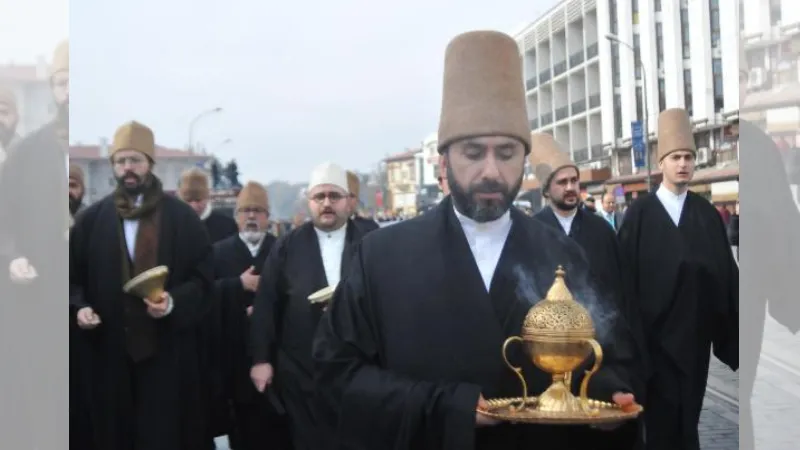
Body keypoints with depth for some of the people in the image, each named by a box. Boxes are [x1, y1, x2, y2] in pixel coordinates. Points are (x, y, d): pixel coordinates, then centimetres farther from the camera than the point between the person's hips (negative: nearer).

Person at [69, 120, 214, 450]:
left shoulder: (183, 217, 1)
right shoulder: (91, 219, 9)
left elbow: (204, 279, -2)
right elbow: (74, 276, 12)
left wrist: (174, 302, -18)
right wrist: (79, 307, -8)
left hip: (168, 351, -2)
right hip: (111, 351, 3)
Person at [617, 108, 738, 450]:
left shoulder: (707, 213, 6)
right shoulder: (640, 213, -3)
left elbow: (726, 272, 3)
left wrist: (728, 329, -2)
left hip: (696, 331, 3)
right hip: (655, 331, -3)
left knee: (689, 411, 13)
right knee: (660, 416, 4)